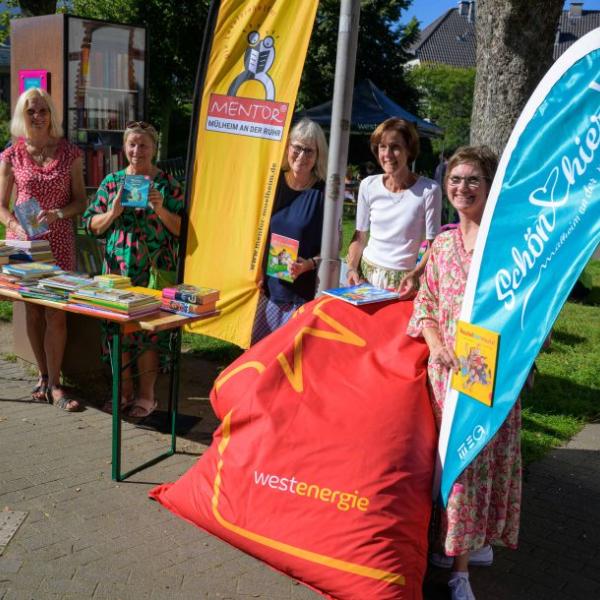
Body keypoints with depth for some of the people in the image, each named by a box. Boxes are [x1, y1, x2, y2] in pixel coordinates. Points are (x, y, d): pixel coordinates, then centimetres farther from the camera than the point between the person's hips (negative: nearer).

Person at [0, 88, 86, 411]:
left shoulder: (69, 153, 3)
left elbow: (80, 201, 5)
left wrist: (57, 214, -14)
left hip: (58, 241, -1)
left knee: (56, 312, -5)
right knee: (33, 310, 7)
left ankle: (53, 383, 4)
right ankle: (43, 375, 21)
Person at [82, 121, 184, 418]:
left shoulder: (167, 184, 2)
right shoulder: (112, 181, 10)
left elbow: (182, 229, -3)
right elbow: (92, 225, 8)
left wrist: (160, 209, -18)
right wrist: (113, 212, -10)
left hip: (154, 269, -3)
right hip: (118, 268, 3)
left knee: (150, 329, 0)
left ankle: (146, 395, 13)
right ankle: (125, 390, 21)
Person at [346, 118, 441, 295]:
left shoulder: (429, 190, -9)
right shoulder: (368, 185, 2)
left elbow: (433, 245, -8)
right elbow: (360, 236, 10)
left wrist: (415, 274, -23)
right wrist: (352, 269, -5)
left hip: (402, 280, -3)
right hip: (365, 272, 3)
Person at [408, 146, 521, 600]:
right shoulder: (442, 243, 10)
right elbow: (425, 300, 11)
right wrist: (436, 344, -6)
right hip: (446, 364, 5)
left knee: (481, 454, 0)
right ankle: (475, 545, 32)